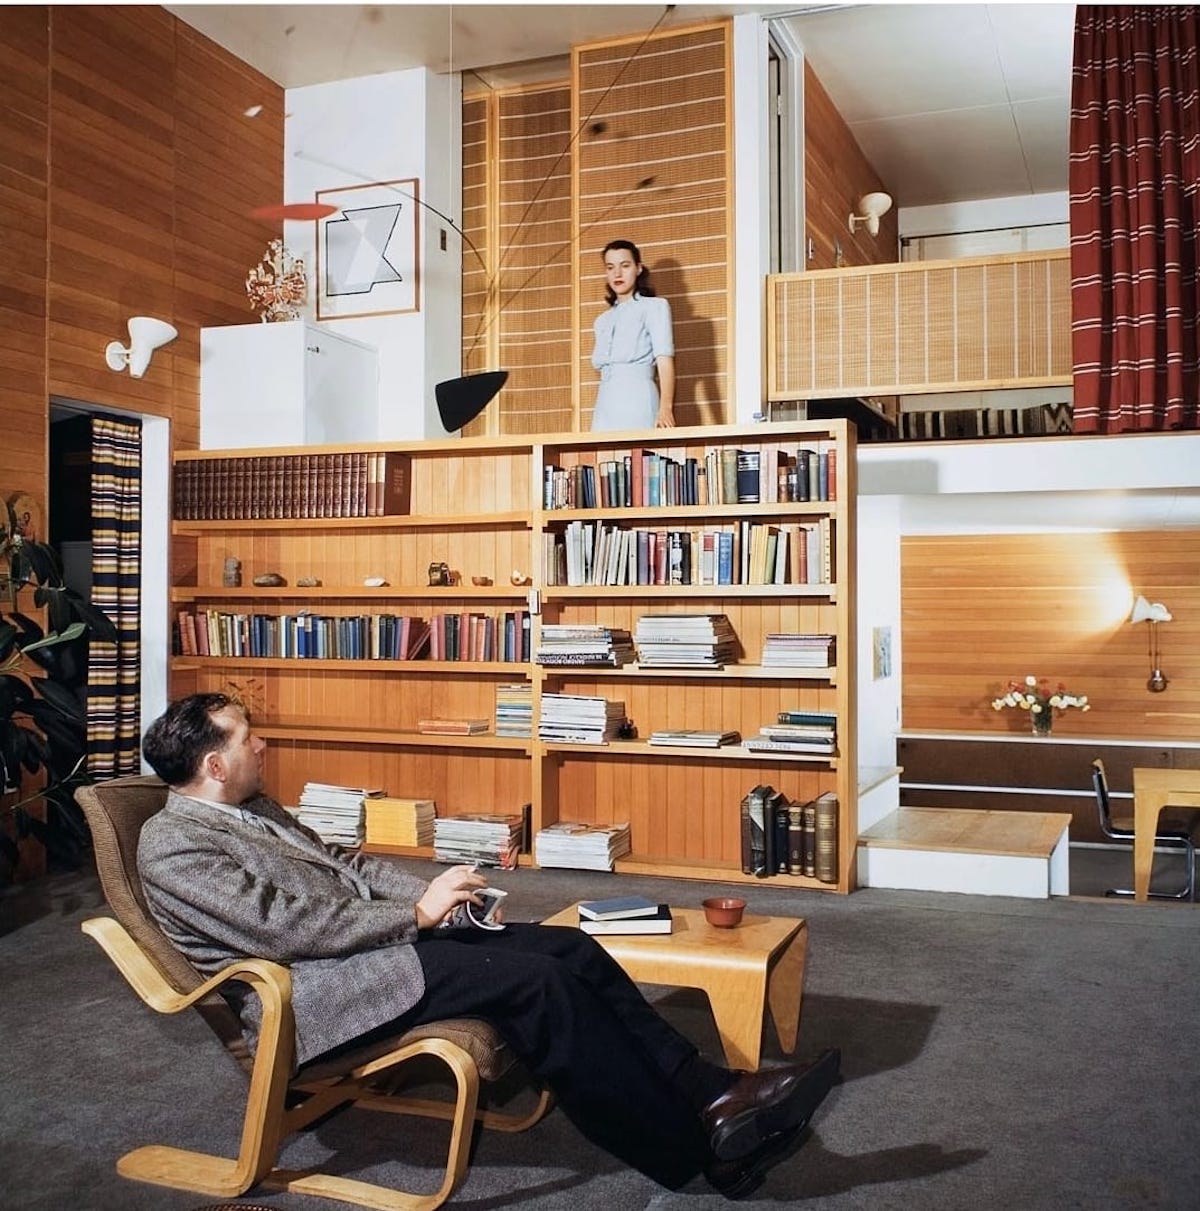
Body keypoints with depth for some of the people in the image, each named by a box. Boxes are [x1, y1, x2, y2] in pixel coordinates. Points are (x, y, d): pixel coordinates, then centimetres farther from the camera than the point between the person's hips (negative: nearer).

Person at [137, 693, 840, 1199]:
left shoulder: (253, 808, 18)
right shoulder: (173, 845, -10)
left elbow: (346, 865, 20)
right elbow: (285, 926, -20)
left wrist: (427, 893, 2)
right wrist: (417, 914, -16)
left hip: (373, 938, 9)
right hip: (314, 991, -9)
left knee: (570, 948, -8)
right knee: (532, 980, -24)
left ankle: (708, 1090, -8)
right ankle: (696, 1149, -18)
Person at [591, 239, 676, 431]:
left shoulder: (654, 306, 7)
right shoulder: (602, 321, 24)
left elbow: (665, 359, -5)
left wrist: (666, 408, -21)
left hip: (637, 402, -5)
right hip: (605, 409, 5)